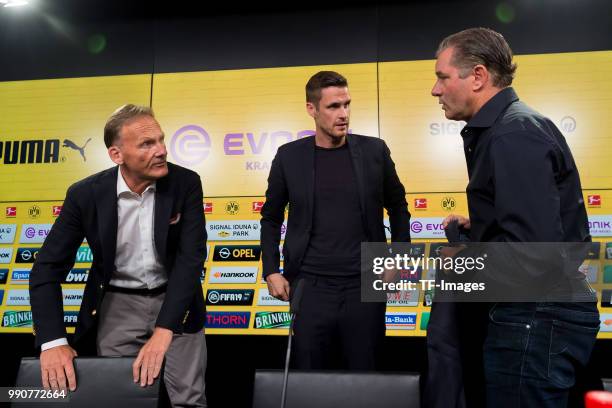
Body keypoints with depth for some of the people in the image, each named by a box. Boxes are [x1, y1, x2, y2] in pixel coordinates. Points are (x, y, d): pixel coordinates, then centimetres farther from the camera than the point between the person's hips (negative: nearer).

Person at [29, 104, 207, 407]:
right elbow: (48, 268, -11)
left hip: (176, 301, 0)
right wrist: (53, 342, -23)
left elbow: (191, 256, -19)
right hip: (118, 304, 0)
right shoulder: (85, 194, -13)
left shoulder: (185, 183, -14)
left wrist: (163, 331, -28)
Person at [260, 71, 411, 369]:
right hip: (311, 287, 0)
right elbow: (271, 218, 10)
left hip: (365, 286, 0)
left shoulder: (374, 151, 1)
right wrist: (271, 271, 1)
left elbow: (398, 206, 12)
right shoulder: (289, 156, 1)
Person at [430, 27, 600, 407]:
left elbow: (531, 250, -27)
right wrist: (477, 228, 8)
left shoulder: (514, 134, -19)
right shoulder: (502, 128, 12)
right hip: (532, 314, 10)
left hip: (537, 320, -10)